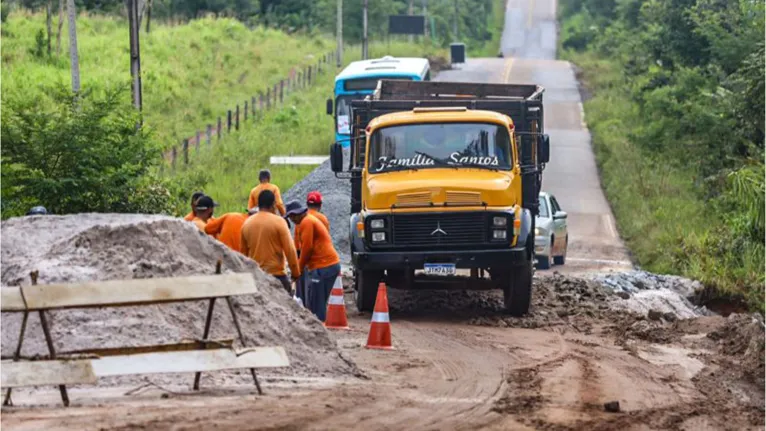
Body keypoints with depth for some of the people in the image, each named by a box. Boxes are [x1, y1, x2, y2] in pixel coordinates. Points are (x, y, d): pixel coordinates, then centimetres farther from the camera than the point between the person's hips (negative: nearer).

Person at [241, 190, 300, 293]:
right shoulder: (278, 221, -9)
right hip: (276, 274, -5)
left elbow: (243, 252, 13)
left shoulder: (247, 223, 6)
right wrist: (295, 272, -3)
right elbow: (290, 249, -12)